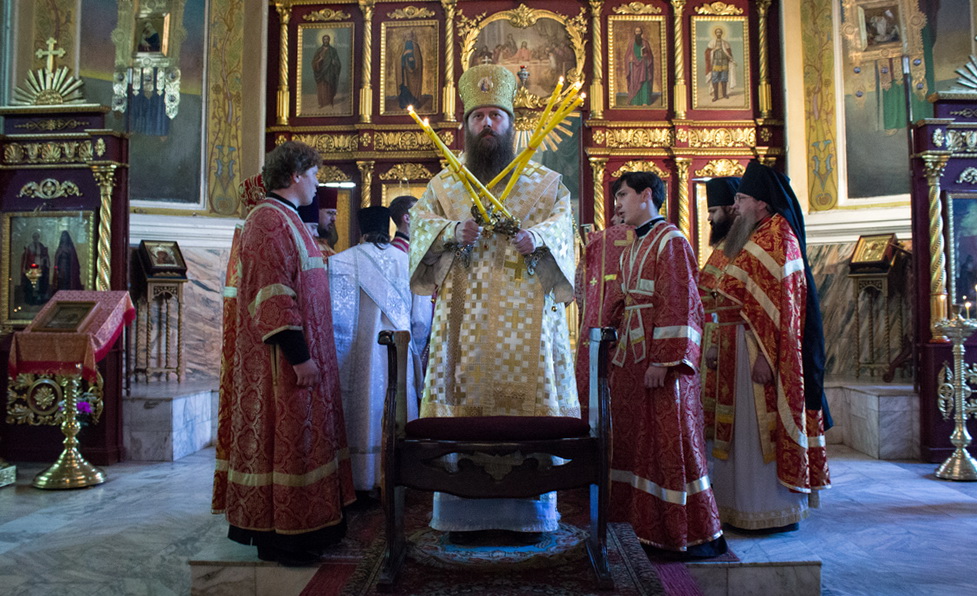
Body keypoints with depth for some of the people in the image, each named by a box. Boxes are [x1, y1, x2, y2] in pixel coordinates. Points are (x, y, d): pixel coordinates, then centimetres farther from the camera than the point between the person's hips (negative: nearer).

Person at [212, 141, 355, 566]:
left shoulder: (285, 219, 17)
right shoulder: (270, 220, -16)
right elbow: (273, 295, -23)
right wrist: (299, 355, -24)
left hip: (298, 350, 11)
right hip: (282, 355, -11)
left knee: (293, 433, 15)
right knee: (285, 436, -3)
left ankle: (295, 525, 26)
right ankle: (280, 535, 9)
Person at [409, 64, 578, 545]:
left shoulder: (545, 182, 12)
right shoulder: (445, 183, 16)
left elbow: (562, 224, -1)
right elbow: (420, 222, 4)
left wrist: (534, 237, -23)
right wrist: (453, 231, -17)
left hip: (526, 320, -1)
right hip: (465, 318, 1)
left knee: (528, 408, -3)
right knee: (463, 405, -2)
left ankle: (528, 513, 9)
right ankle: (462, 514, 9)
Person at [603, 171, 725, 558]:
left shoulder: (670, 242, -9)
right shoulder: (633, 248, 17)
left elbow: (678, 305, -16)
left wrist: (662, 361, -22)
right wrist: (619, 355, 14)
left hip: (661, 359, -9)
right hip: (632, 358, 9)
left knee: (671, 442, -3)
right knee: (639, 442, 12)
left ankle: (698, 535, 10)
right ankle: (652, 525, 24)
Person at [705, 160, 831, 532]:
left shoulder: (778, 237, -10)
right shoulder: (751, 239, 18)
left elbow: (779, 303, -19)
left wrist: (765, 354, -24)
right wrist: (718, 345, 14)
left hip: (762, 346, -9)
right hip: (740, 345, 9)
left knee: (764, 428, -3)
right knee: (745, 428, 12)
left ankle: (776, 513, 8)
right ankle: (745, 508, 21)